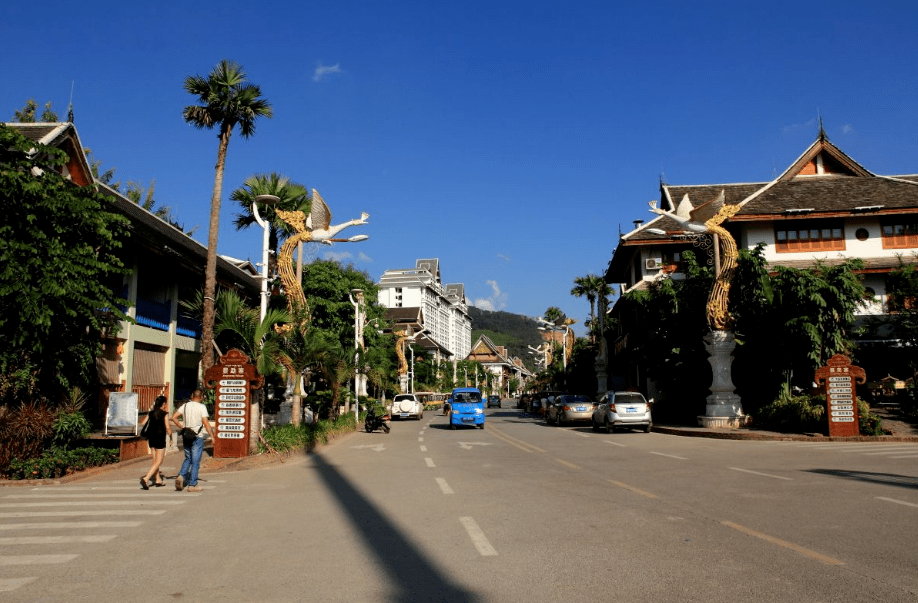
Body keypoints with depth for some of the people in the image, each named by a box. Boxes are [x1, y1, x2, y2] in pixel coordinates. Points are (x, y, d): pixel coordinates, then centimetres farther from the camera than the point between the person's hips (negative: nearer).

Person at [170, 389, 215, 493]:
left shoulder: (185, 405, 5)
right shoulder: (202, 407, -9)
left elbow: (174, 417, 1)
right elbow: (206, 423, -15)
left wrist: (182, 427, 10)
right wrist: (212, 436, -10)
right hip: (197, 437, -5)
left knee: (188, 459, 20)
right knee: (195, 462, 1)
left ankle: (181, 476, -2)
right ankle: (192, 485, 4)